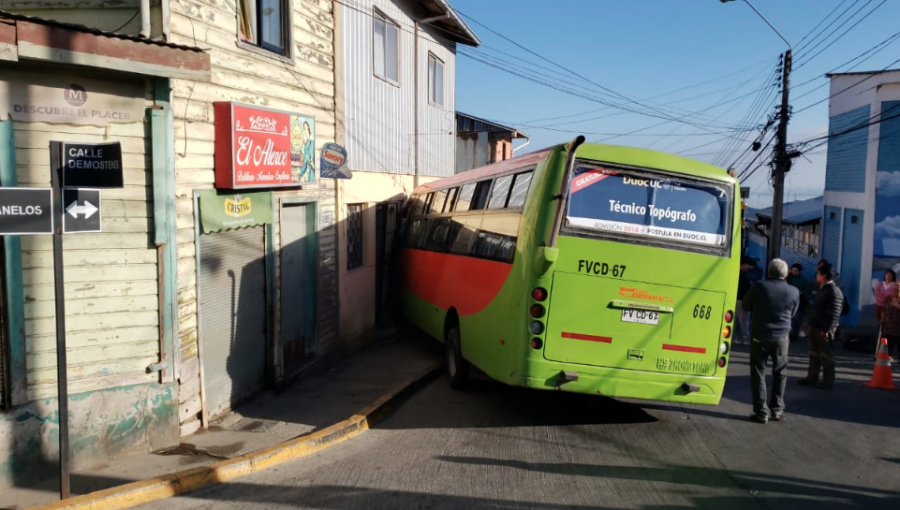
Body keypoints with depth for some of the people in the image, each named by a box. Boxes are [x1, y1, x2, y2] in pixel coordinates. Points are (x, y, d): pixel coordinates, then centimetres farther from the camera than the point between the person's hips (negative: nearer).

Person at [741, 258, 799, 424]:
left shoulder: (759, 286, -10)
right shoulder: (794, 292, -3)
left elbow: (745, 306, 3)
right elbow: (792, 314, 11)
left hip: (759, 336, -2)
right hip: (781, 337, 2)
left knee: (758, 374, 5)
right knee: (780, 374, 17)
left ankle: (761, 412, 5)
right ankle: (777, 409, 18)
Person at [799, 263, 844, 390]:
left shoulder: (834, 292, -17)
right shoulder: (822, 289, 14)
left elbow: (834, 314, -21)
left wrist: (826, 329, -23)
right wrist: (811, 323, 19)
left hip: (824, 329, -10)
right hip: (815, 326, 10)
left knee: (826, 355, 0)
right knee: (814, 353, 15)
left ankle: (827, 382, 8)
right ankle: (812, 378, 23)